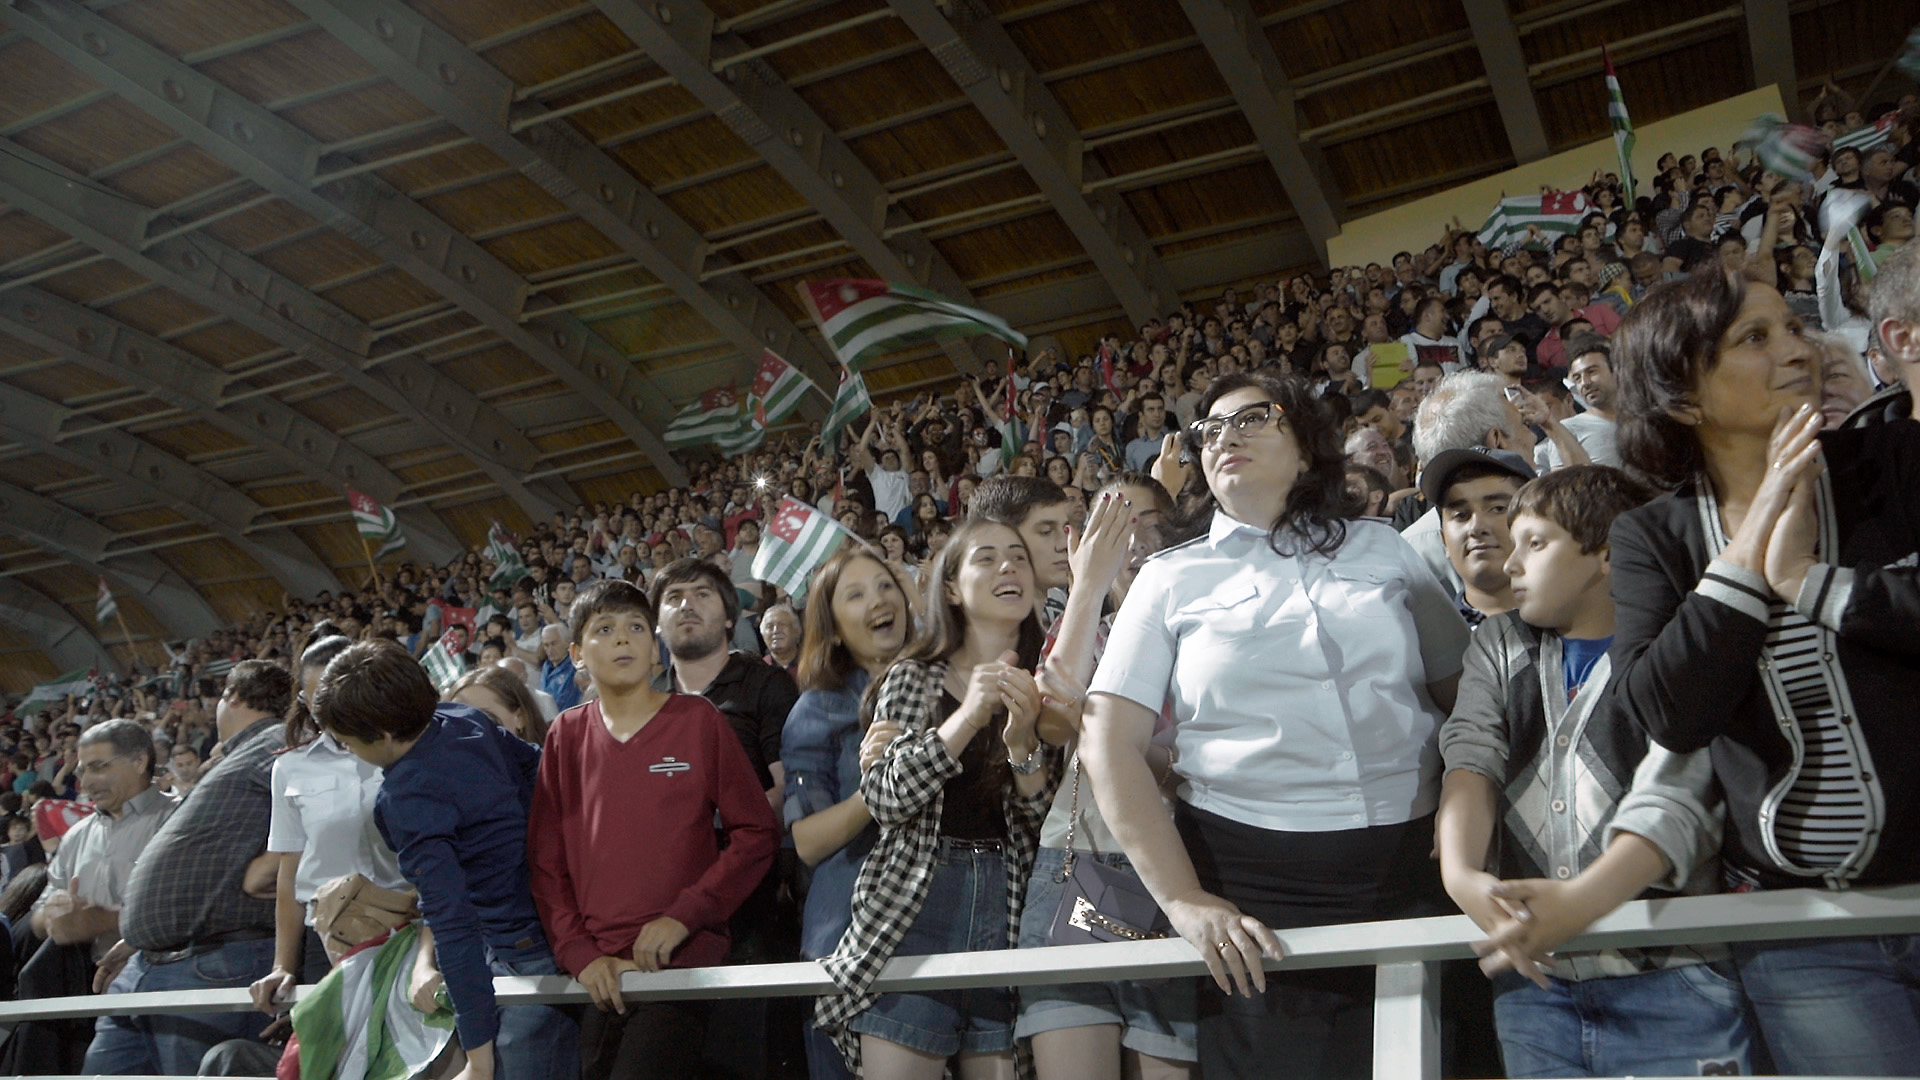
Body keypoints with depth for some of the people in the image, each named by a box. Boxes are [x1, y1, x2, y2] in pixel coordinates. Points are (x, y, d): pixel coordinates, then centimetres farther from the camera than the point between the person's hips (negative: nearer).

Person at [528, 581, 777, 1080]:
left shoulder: (698, 720, -2)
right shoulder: (566, 735, 6)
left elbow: (756, 833, -3)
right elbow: (546, 859, 6)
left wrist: (683, 916, -12)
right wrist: (582, 955, -4)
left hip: (683, 966, -3)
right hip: (598, 981, 3)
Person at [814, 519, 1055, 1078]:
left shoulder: (1039, 689, 11)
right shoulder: (913, 677, 8)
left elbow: (1048, 825, 3)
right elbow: (884, 798, -6)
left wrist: (1021, 740, -15)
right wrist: (969, 715, -16)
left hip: (1010, 911, 1)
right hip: (914, 906, -1)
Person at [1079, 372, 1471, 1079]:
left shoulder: (1384, 550, 11)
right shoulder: (1172, 578, 6)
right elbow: (1109, 744, -2)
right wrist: (1184, 900, -12)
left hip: (1412, 866, 2)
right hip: (1248, 879, -1)